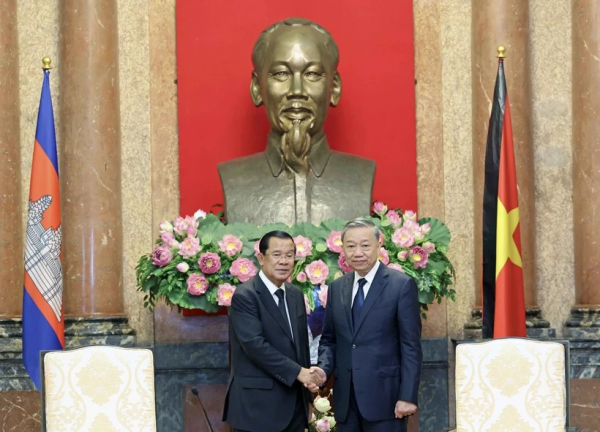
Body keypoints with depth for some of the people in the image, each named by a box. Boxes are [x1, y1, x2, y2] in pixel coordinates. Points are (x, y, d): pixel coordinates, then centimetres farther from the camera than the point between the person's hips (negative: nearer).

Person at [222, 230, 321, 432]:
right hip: (258, 404, -7)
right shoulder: (245, 296, -11)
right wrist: (297, 372, -20)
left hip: (294, 403, 7)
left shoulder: (296, 294, 13)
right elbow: (255, 344, -20)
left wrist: (307, 380, 10)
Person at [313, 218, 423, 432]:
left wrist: (408, 396, -13)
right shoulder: (337, 288, 12)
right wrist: (324, 368, -4)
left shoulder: (401, 285, -4)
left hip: (384, 396, -5)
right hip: (345, 398, 5)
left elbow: (411, 346, -7)